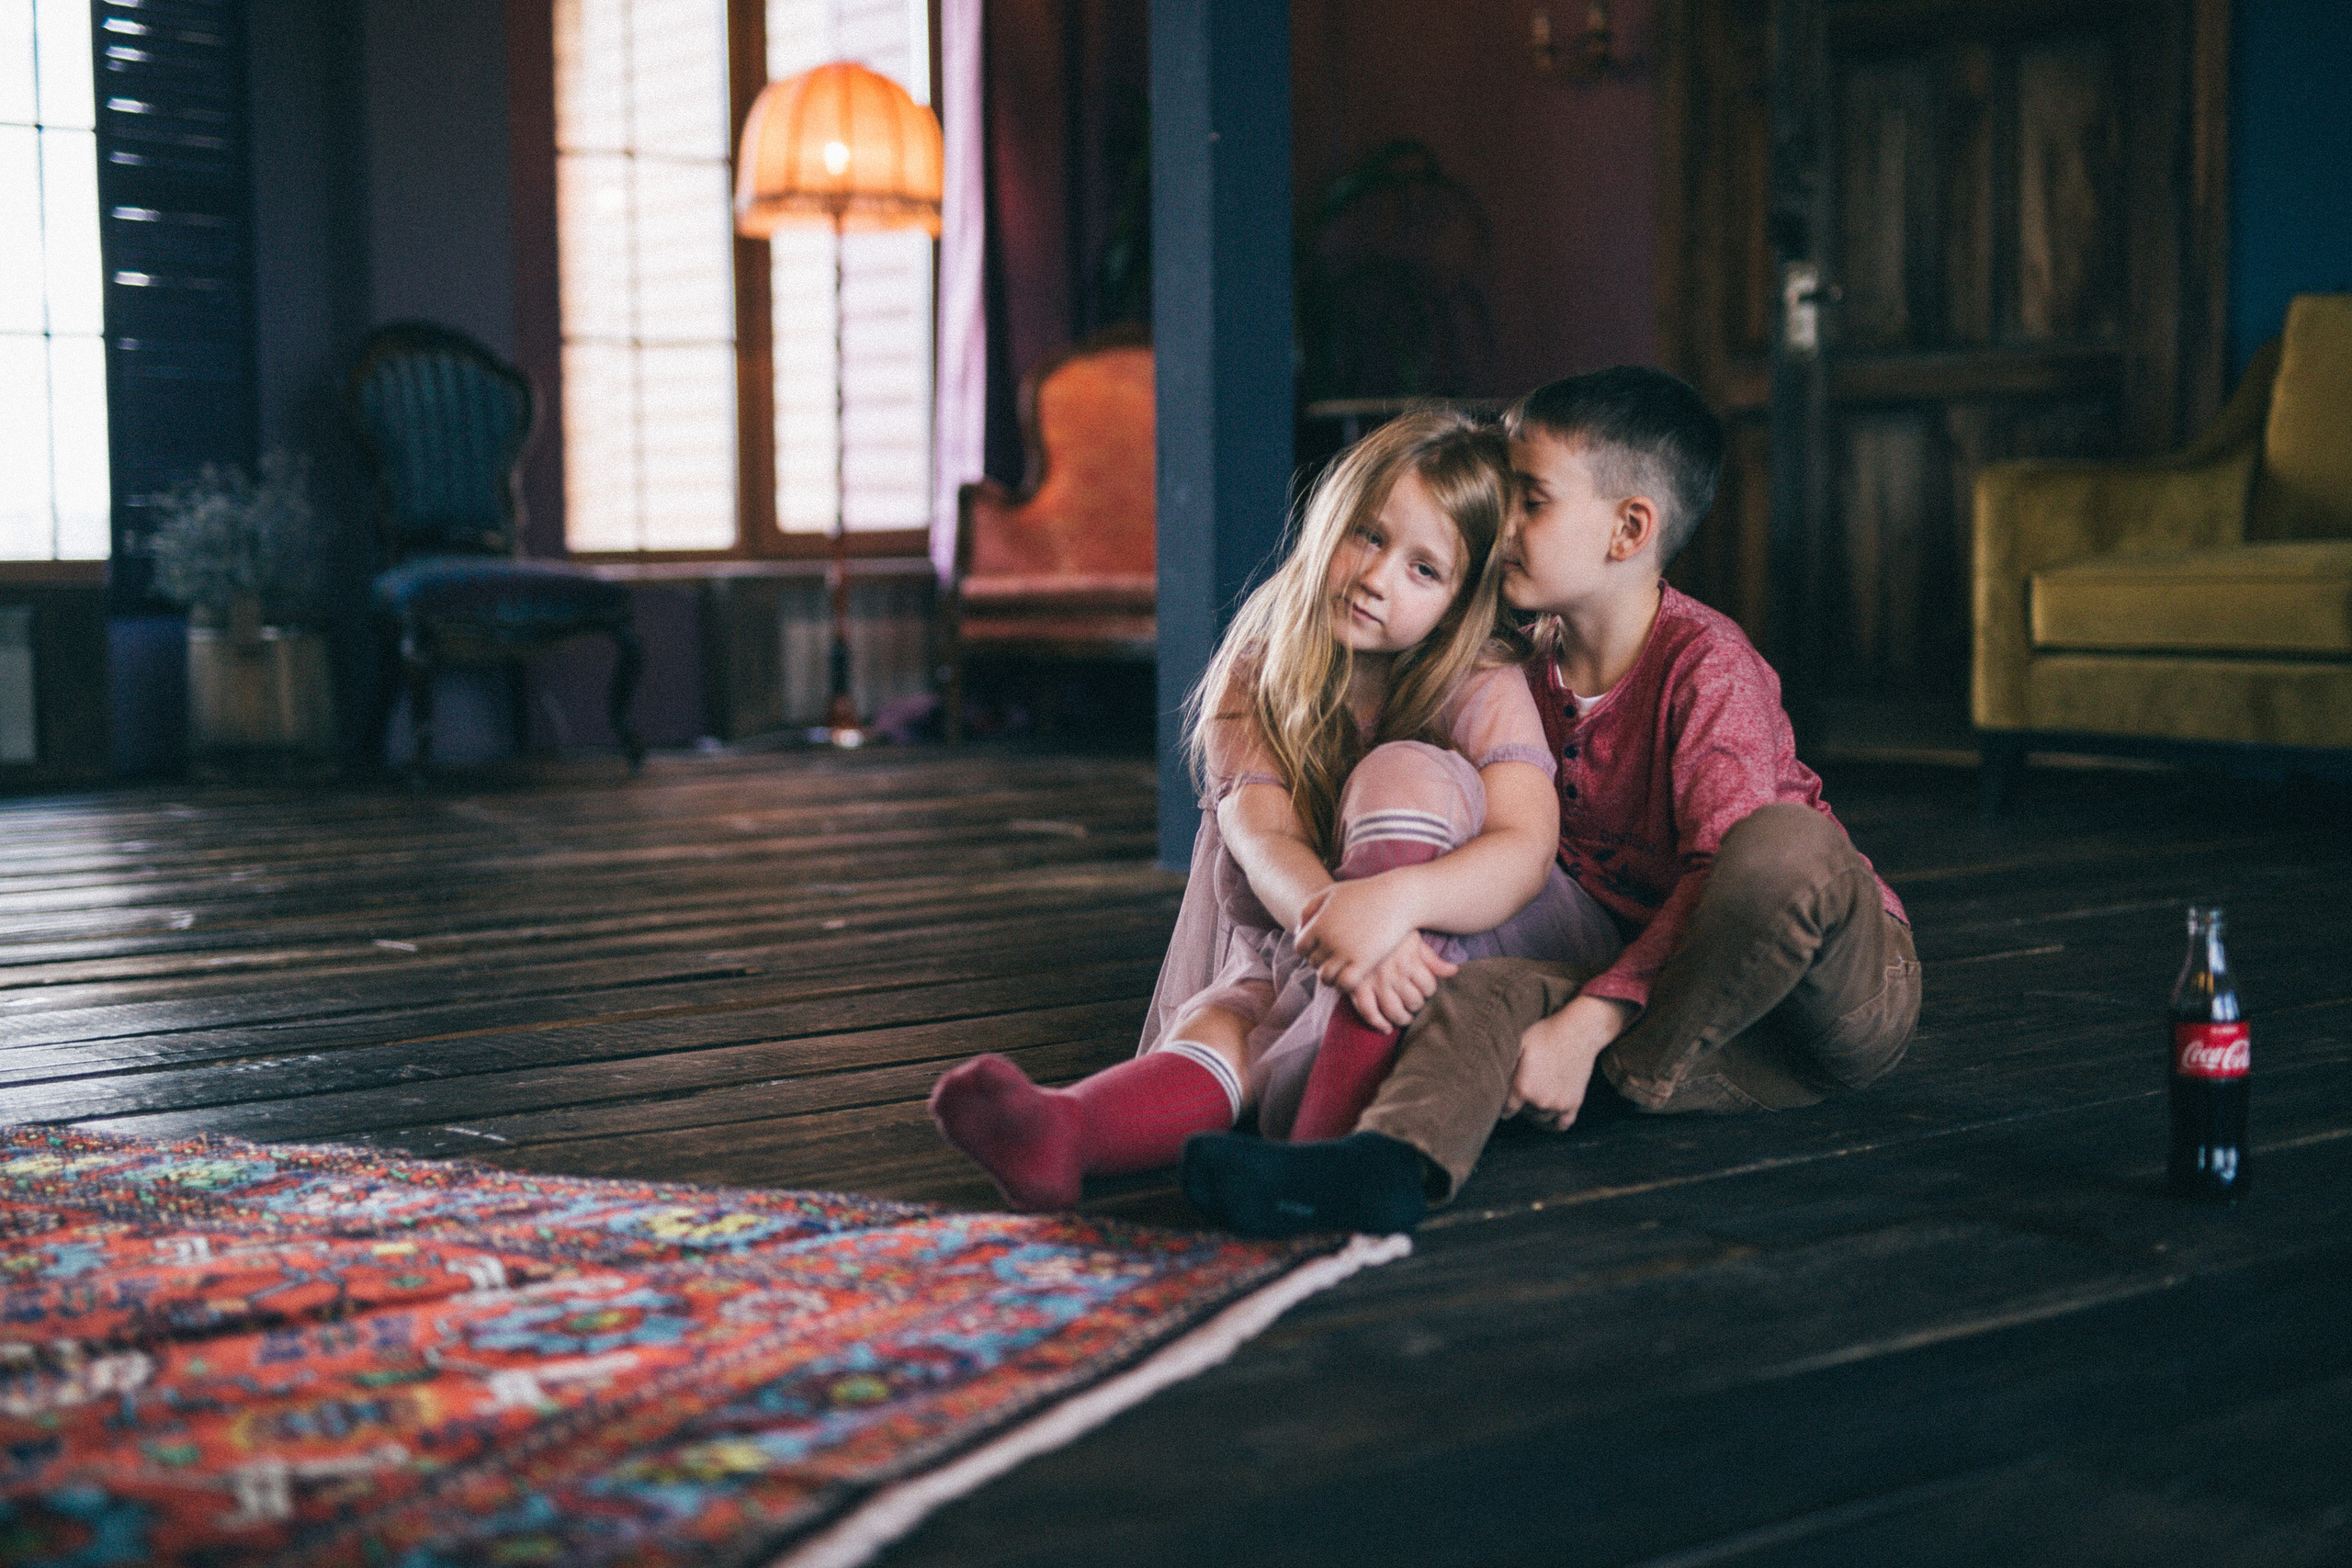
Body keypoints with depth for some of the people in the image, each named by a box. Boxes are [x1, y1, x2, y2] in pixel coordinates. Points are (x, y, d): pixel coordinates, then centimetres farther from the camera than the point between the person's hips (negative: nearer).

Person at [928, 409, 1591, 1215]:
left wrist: (1392, 902, -45)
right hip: (1280, 976, 3)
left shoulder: (1483, 689, -8)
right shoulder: (1257, 673, -1)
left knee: (1407, 774, -27)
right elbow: (1263, 836, -17)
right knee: (1213, 1031, -31)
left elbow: (1526, 848, -24)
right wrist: (1332, 917, -42)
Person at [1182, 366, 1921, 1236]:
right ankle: (1390, 1158, -52)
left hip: (1851, 989, -5)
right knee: (1490, 989, -23)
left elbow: (1723, 870, -26)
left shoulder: (1709, 663, -16)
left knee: (1782, 844, -38)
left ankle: (1638, 1076, -18)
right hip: (1663, 984, 5)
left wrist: (1587, 1023, -31)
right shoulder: (1533, 667, 6)